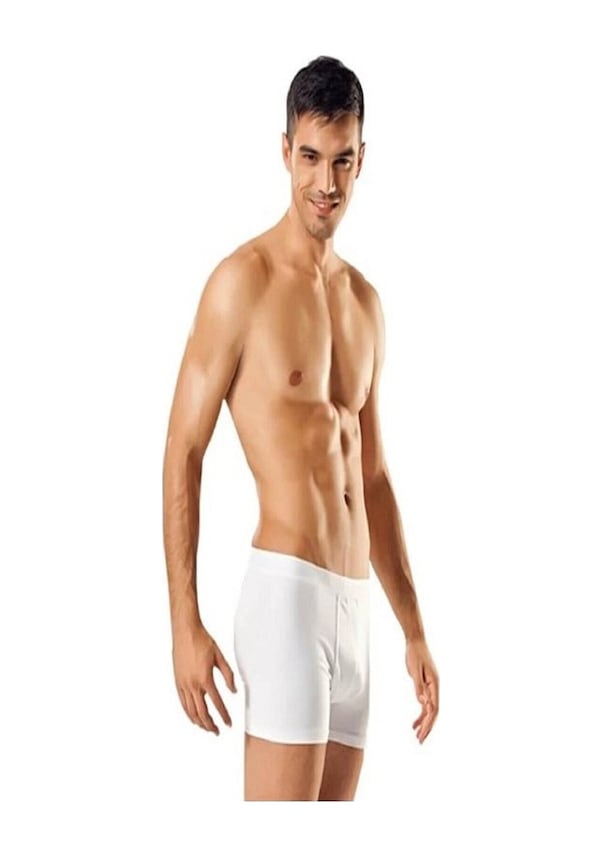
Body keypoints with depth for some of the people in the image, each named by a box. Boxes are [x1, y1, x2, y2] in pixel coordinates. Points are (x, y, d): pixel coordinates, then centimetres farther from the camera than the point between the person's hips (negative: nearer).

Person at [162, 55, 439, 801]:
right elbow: (183, 453, -7)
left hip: (355, 601, 7)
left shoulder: (365, 300, 15)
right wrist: (185, 625, -13)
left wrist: (414, 630, 18)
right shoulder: (244, 280, -6)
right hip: (286, 586, -7)